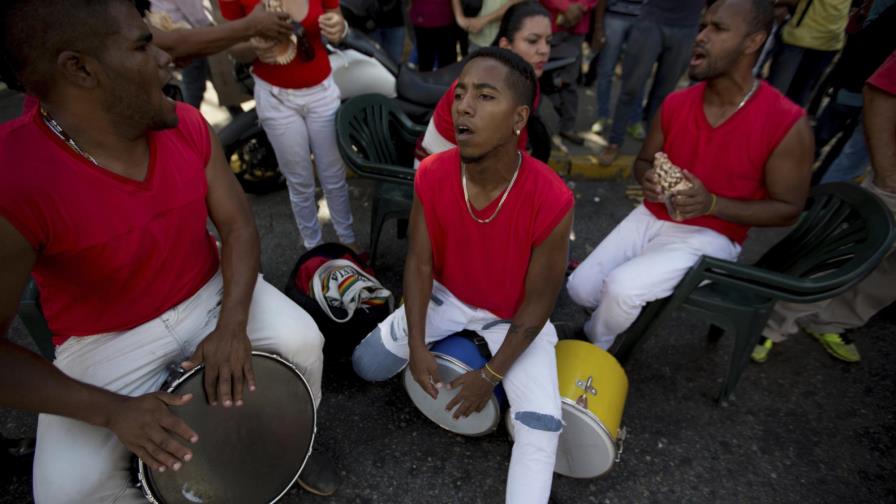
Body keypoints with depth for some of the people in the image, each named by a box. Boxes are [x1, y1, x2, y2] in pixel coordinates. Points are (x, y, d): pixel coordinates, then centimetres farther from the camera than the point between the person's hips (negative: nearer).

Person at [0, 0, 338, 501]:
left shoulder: (187, 126, -11)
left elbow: (239, 224, -7)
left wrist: (233, 324, -20)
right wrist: (113, 410, -26)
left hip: (211, 293, 4)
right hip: (108, 340, -3)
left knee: (303, 341, -15)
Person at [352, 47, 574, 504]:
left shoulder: (552, 201, -31)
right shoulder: (431, 176, -21)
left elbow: (537, 304, -20)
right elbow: (419, 263, -10)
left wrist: (491, 375, -15)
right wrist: (416, 346, -15)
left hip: (515, 318, -3)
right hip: (447, 297, 4)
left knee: (540, 424, -17)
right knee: (368, 365, 7)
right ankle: (449, 341, 31)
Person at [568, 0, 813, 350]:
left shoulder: (788, 123, -15)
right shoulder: (676, 103, -2)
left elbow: (788, 209, -8)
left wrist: (711, 204, -24)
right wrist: (647, 178, -13)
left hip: (709, 237, -4)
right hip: (652, 217, 5)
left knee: (620, 289, -26)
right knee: (580, 288, -8)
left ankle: (594, 349, 7)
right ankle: (615, 317, 27)